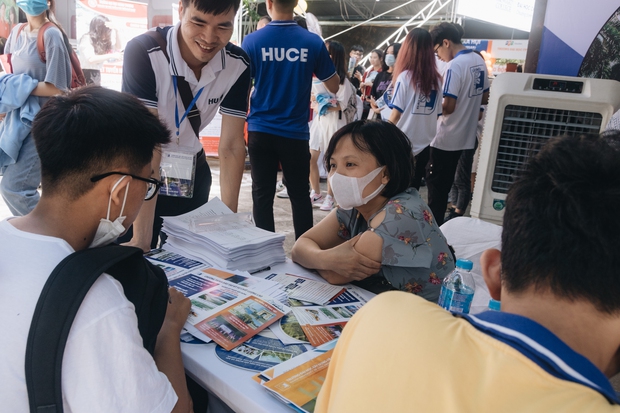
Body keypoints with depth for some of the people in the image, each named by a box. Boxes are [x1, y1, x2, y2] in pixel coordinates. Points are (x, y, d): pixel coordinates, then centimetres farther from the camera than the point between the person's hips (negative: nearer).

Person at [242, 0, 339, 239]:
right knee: (300, 195, 12)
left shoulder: (252, 41, -5)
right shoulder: (312, 42, -4)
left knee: (262, 195, 8)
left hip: (260, 131, 0)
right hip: (296, 132, 1)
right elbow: (334, 87, 7)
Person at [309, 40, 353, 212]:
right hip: (318, 121, 6)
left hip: (334, 122, -5)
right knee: (310, 158, 2)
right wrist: (315, 105, -9)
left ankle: (329, 198, 9)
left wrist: (323, 106, -21)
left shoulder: (342, 80, -5)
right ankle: (316, 194, 16)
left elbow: (342, 105, -11)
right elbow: (312, 99, 13)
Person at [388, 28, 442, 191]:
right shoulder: (436, 79, 2)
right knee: (413, 188, 13)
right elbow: (437, 114, 6)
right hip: (424, 143, 4)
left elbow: (396, 114, -11)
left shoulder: (405, 76, -11)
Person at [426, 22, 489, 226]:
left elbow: (448, 106, -23)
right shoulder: (479, 61, 8)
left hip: (446, 138, -9)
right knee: (445, 184, 18)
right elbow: (484, 98, 17)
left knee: (435, 185, 2)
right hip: (466, 136, 9)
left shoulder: (455, 65, -18)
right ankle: (438, 224, 27)